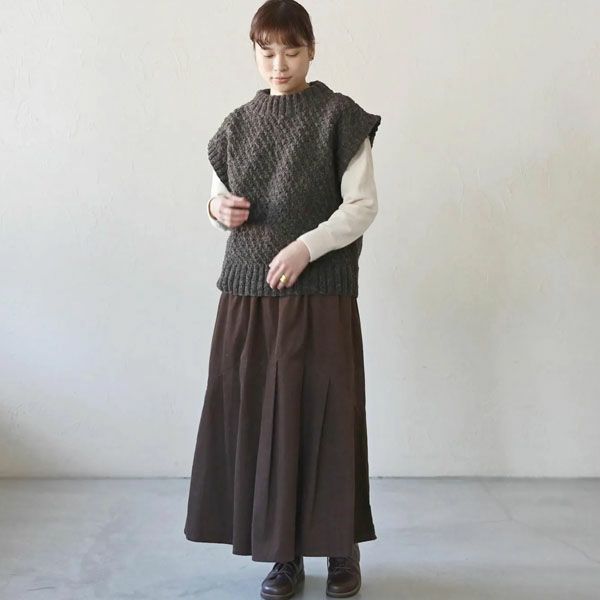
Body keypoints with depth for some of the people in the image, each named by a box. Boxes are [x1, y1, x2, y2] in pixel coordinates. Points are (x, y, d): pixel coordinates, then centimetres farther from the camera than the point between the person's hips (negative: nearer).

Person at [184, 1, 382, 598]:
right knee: (257, 416, 3)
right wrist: (218, 207, -3)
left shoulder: (338, 116, -2)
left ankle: (342, 548, 19)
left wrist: (306, 247, -18)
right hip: (248, 292, 4)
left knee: (325, 415, -1)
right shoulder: (238, 125, 11)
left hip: (321, 293, -4)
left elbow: (363, 204, -5)